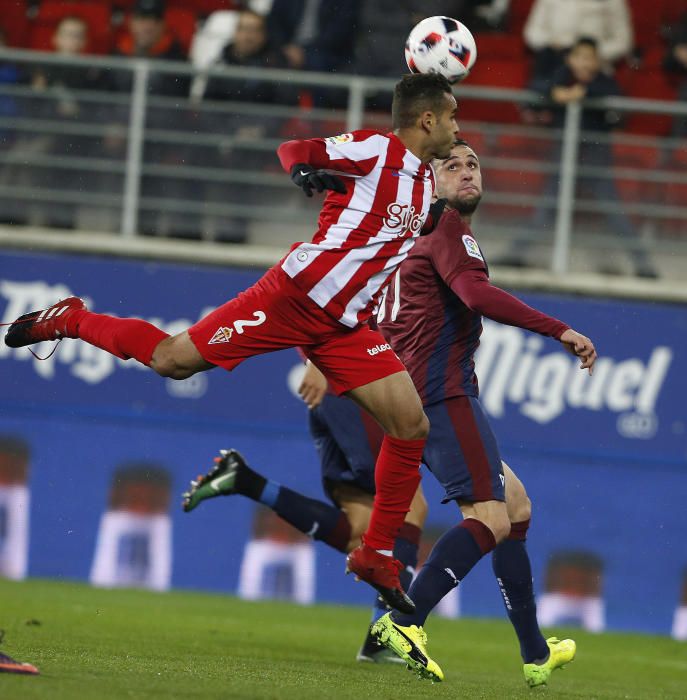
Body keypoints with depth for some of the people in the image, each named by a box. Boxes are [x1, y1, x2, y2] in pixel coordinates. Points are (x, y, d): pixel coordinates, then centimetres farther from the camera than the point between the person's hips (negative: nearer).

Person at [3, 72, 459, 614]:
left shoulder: (427, 182, 15)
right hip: (291, 299, -7)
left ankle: (377, 555, 5)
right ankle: (69, 321, 18)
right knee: (172, 360, -7)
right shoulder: (376, 150, -10)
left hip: (344, 326, 7)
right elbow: (291, 150, -14)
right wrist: (304, 170, -32)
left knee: (412, 426, -4)